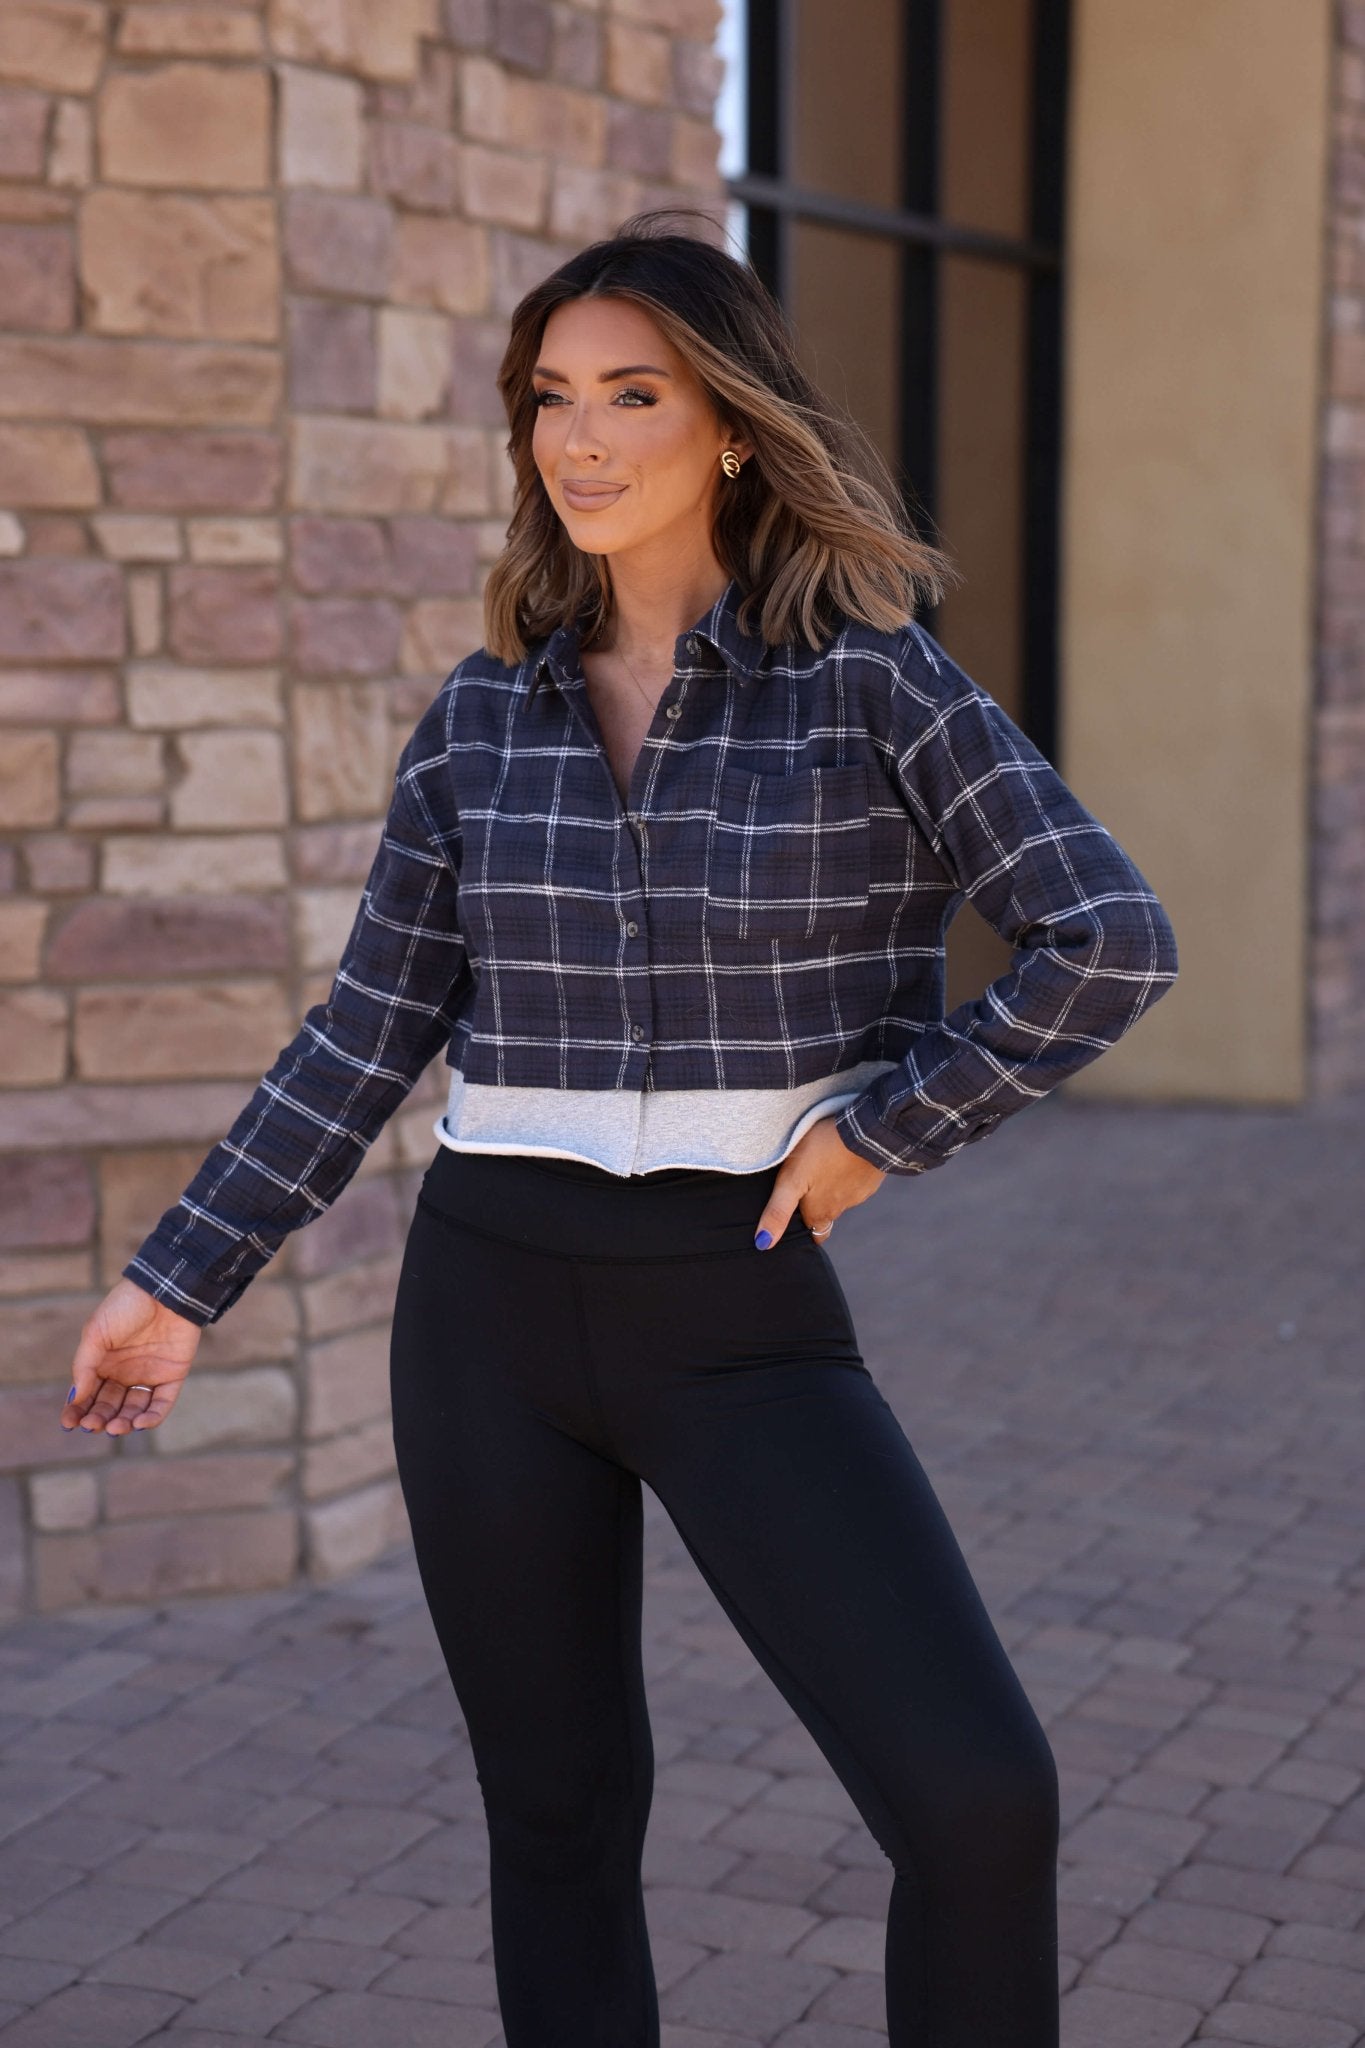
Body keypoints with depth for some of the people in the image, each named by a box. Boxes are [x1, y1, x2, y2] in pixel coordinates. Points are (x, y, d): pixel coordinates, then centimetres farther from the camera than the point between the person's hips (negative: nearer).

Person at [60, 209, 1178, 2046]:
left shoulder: (868, 677, -6)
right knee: (558, 1813, 12)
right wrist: (184, 1280, 8)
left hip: (742, 1314, -3)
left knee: (978, 1792, -15)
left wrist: (884, 1127, -8)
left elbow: (1112, 946, -9)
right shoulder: (485, 713, 5)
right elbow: (370, 1032, 9)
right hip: (492, 1297, 3)